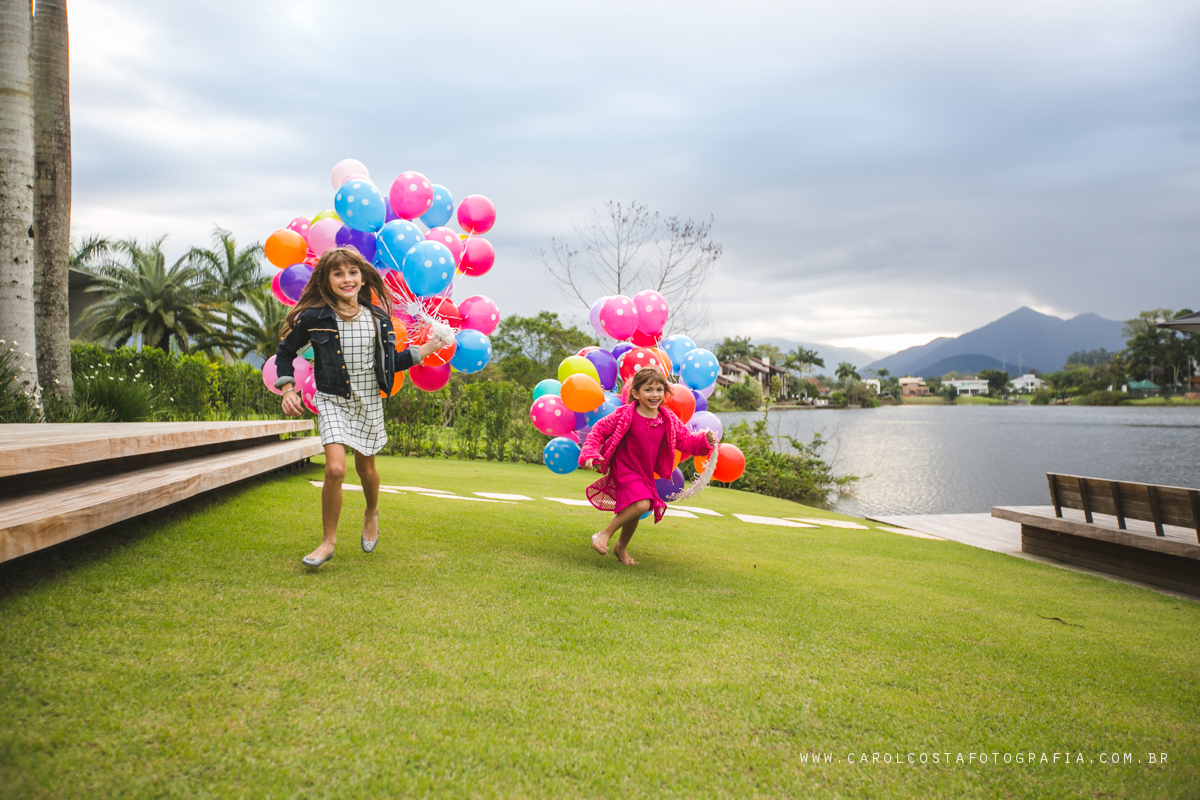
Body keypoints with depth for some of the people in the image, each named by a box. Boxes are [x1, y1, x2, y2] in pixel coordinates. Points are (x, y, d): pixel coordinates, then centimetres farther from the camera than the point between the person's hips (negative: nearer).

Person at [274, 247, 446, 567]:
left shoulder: (378, 318, -1)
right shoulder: (314, 318, -10)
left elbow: (390, 363, 10)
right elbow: (285, 352, 4)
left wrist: (428, 348, 6)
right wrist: (287, 390, -6)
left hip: (369, 402, 3)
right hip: (333, 401, -3)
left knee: (365, 469, 16)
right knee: (335, 468, -18)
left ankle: (371, 514, 49)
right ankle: (328, 540, 1)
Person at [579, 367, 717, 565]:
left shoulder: (669, 420, -2)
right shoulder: (625, 415, -15)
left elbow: (685, 441, 3)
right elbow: (599, 430, -7)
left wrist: (705, 440, -15)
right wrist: (590, 453, -19)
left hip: (646, 475, 6)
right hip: (624, 470, -6)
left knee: (634, 513, 15)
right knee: (641, 505, -28)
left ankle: (621, 547, 43)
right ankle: (604, 534, -11)